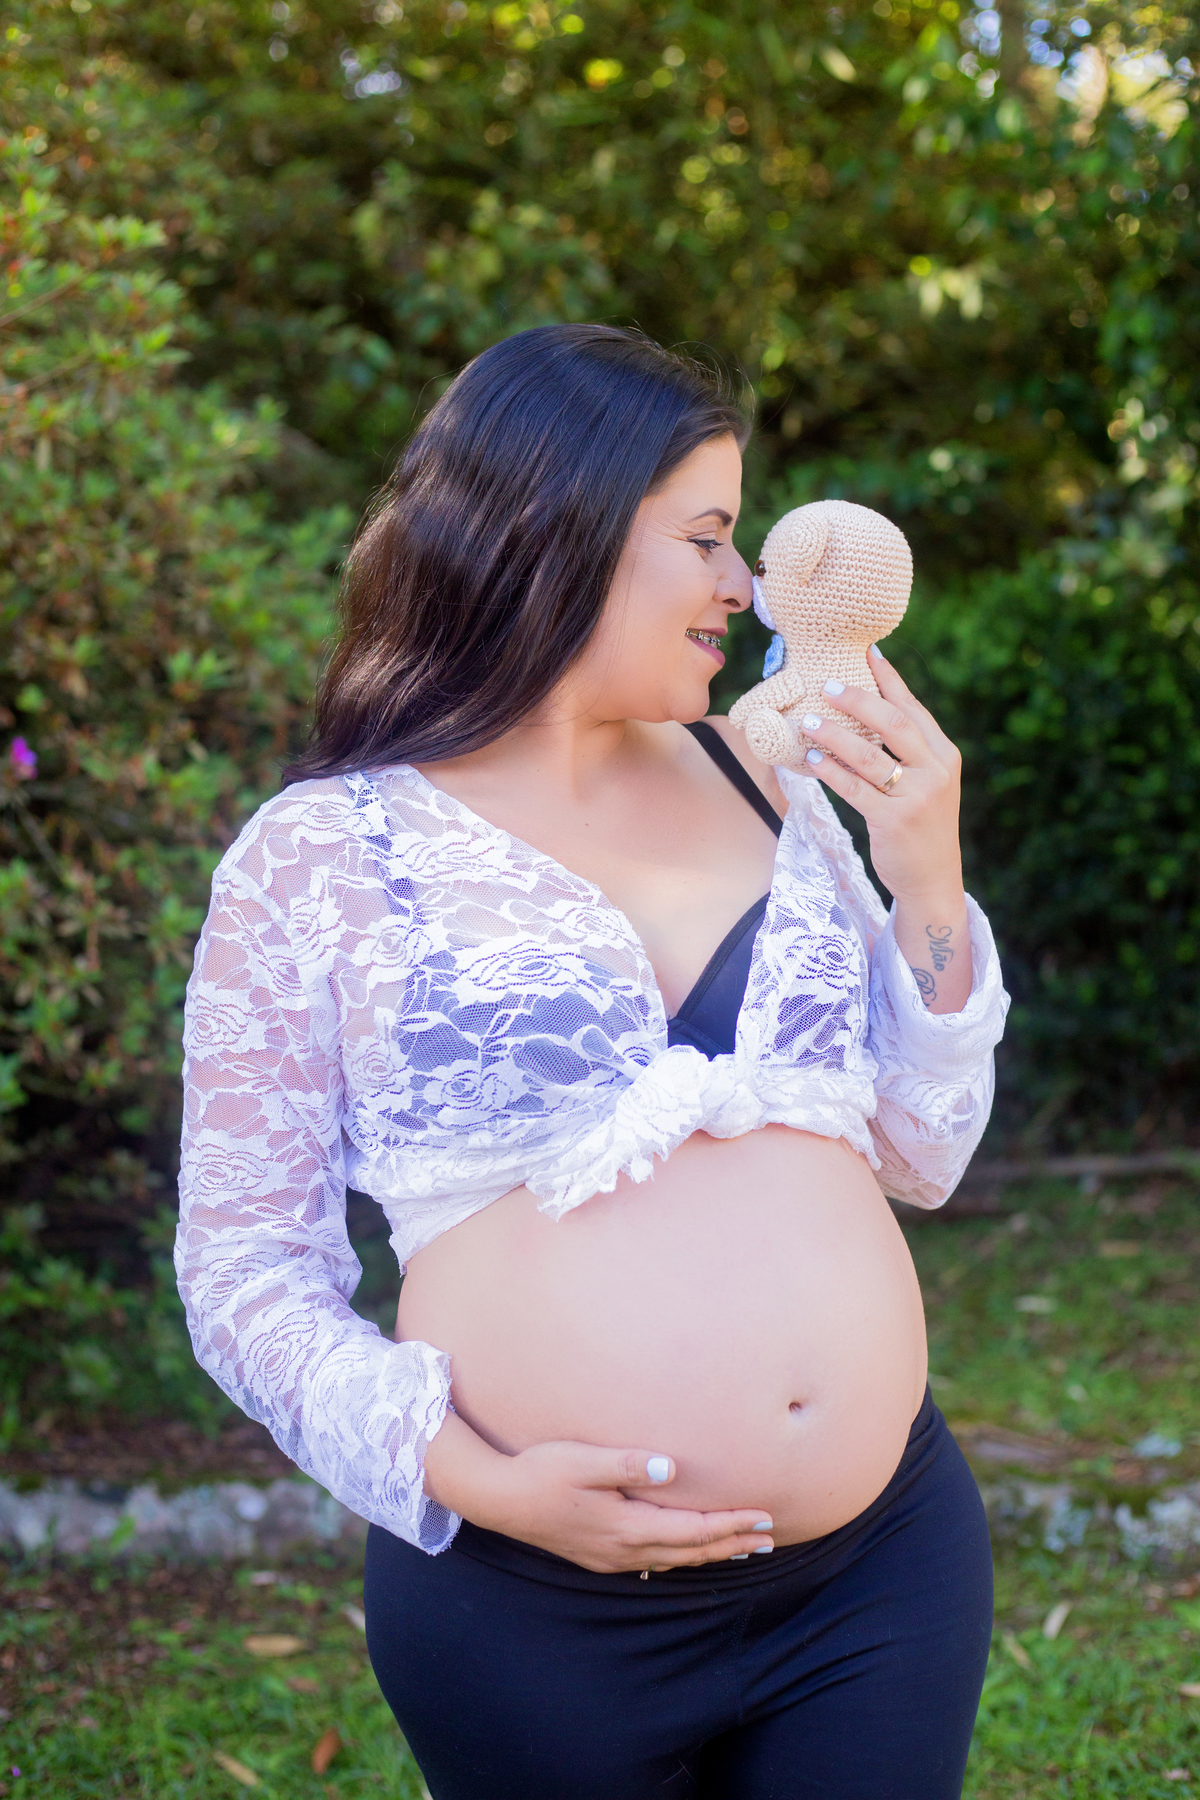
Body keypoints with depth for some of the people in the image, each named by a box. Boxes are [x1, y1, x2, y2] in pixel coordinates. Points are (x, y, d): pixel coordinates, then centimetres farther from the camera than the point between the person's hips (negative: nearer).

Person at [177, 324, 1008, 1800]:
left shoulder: (763, 783, 6)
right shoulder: (317, 858, -5)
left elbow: (919, 1160, 11)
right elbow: (244, 1264, -4)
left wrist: (927, 888, -3)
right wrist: (480, 1483, -16)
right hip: (539, 1613, -3)